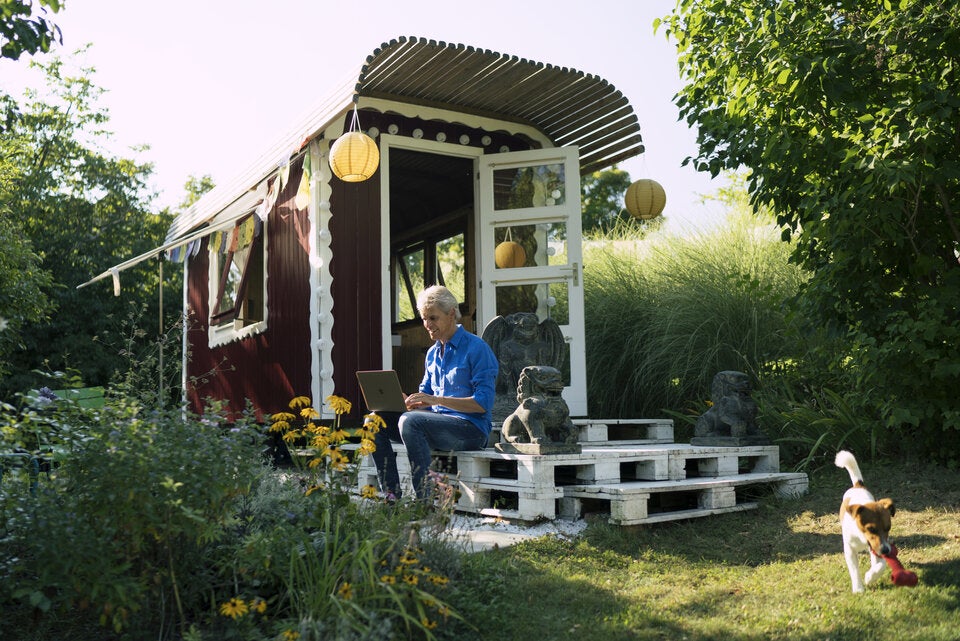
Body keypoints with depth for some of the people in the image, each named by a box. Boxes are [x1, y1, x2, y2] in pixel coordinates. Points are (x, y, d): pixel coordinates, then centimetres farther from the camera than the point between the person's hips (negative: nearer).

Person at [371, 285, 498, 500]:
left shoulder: (476, 348, -7)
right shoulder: (432, 353, 17)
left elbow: (483, 403, -15)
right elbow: (424, 398, 20)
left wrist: (437, 400, -22)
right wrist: (405, 401, -4)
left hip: (472, 428, -8)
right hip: (437, 422, 8)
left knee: (409, 421, -31)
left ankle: (425, 500, -28)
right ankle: (392, 496, -11)